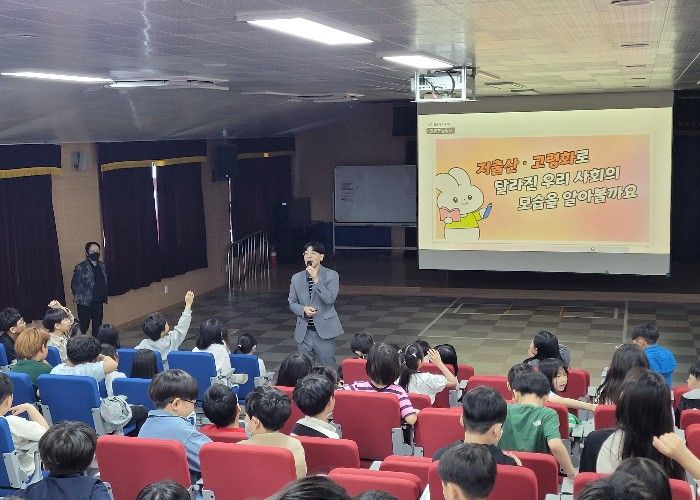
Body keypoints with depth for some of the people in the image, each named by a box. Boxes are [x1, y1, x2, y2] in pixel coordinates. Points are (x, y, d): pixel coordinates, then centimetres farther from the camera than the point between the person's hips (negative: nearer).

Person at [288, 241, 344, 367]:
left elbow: (330, 299, -15)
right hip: (304, 333, 3)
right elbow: (292, 302, 10)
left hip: (324, 331, -3)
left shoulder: (331, 275, -3)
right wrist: (303, 309, -11)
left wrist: (316, 280, -22)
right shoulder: (296, 278, 8)